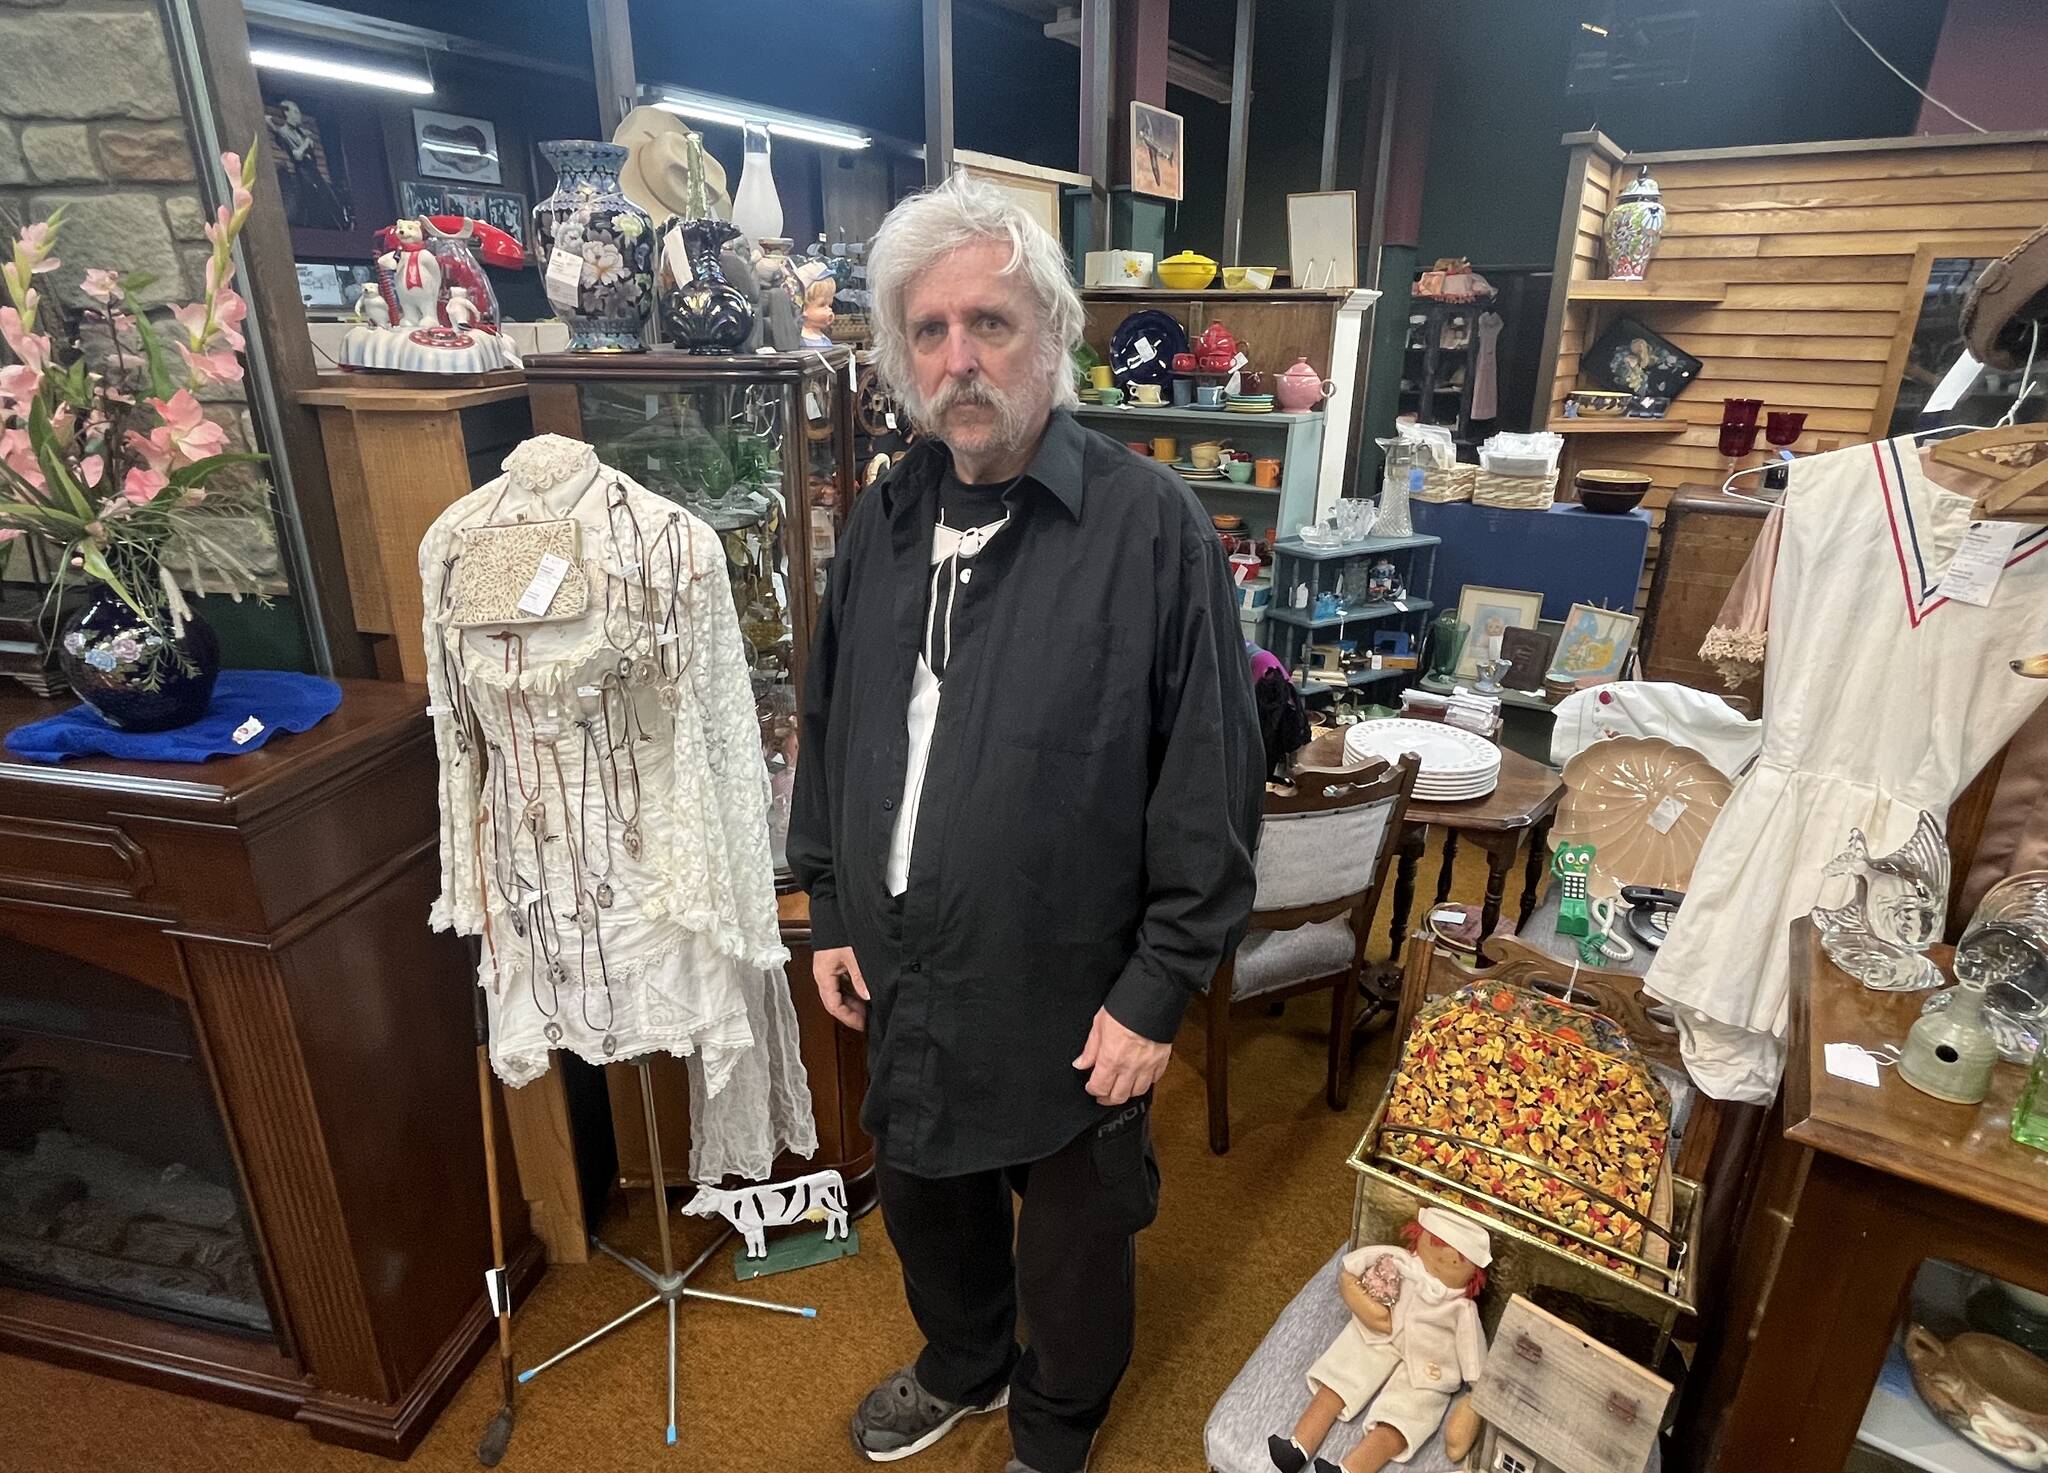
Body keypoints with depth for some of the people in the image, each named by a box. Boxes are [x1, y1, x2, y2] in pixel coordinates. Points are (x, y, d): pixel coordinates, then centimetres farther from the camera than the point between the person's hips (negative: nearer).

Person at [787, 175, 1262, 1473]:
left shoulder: (1152, 525, -18)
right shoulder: (885, 521, 1)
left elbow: (1215, 786, -16)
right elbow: (832, 732, 9)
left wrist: (1157, 993, -14)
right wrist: (832, 913, 9)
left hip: (1070, 997, -5)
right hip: (903, 976, 6)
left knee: (1076, 1242, 19)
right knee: (924, 1195, 28)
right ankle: (965, 1368, 60)